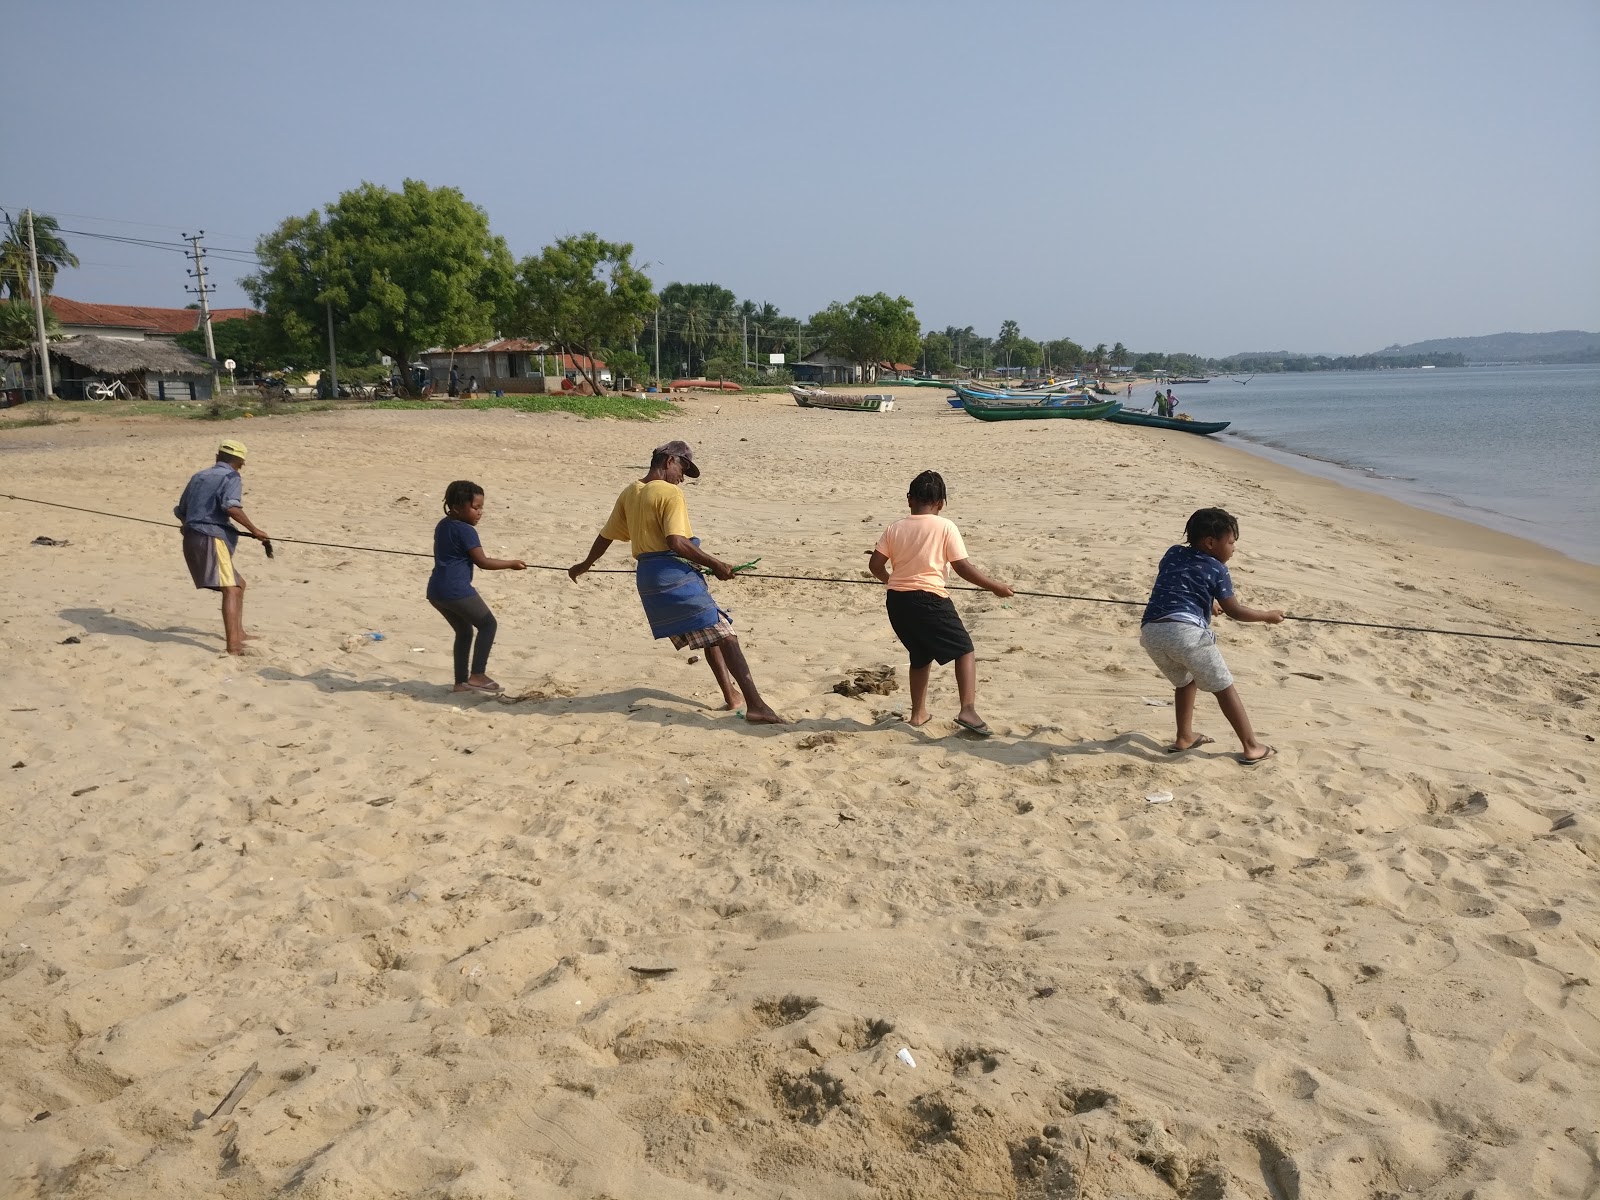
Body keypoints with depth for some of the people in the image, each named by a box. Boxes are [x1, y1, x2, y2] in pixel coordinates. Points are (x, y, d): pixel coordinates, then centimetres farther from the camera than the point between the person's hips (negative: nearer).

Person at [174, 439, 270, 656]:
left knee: (237, 583, 22)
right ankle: (233, 644, -32)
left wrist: (191, 523, 46)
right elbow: (230, 506, -19)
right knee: (231, 589, -17)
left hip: (191, 539, 8)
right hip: (212, 538, -8)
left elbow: (180, 511, 26)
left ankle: (237, 633, 28)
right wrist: (253, 529, -15)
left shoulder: (198, 476, 22)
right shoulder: (231, 477, 0)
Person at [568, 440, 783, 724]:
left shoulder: (629, 493, 13)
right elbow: (676, 542, -22)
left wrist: (585, 565, 36)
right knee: (725, 635, -10)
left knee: (708, 633, 22)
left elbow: (606, 535, 22)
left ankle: (731, 695, 23)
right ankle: (755, 705, -18)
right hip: (675, 574, -9)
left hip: (647, 577, 9)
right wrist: (714, 564, -16)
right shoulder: (669, 492, -11)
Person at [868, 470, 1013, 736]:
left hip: (896, 600, 5)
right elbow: (963, 567, -7)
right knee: (964, 650, 6)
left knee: (921, 655, 24)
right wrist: (995, 586, 2)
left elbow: (875, 565, 5)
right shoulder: (945, 527, -4)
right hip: (929, 599, -5)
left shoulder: (895, 528, 7)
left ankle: (918, 713, 28)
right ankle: (968, 710, -11)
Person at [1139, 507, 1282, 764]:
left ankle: (1184, 738, 32)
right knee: (1224, 687, 9)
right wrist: (1267, 615, 29)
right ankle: (1252, 747, 11)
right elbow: (1235, 611, 14)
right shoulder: (1217, 569, 9)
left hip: (1150, 630, 6)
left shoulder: (1172, 554, 24)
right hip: (1186, 630, -6)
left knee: (1184, 681, 30)